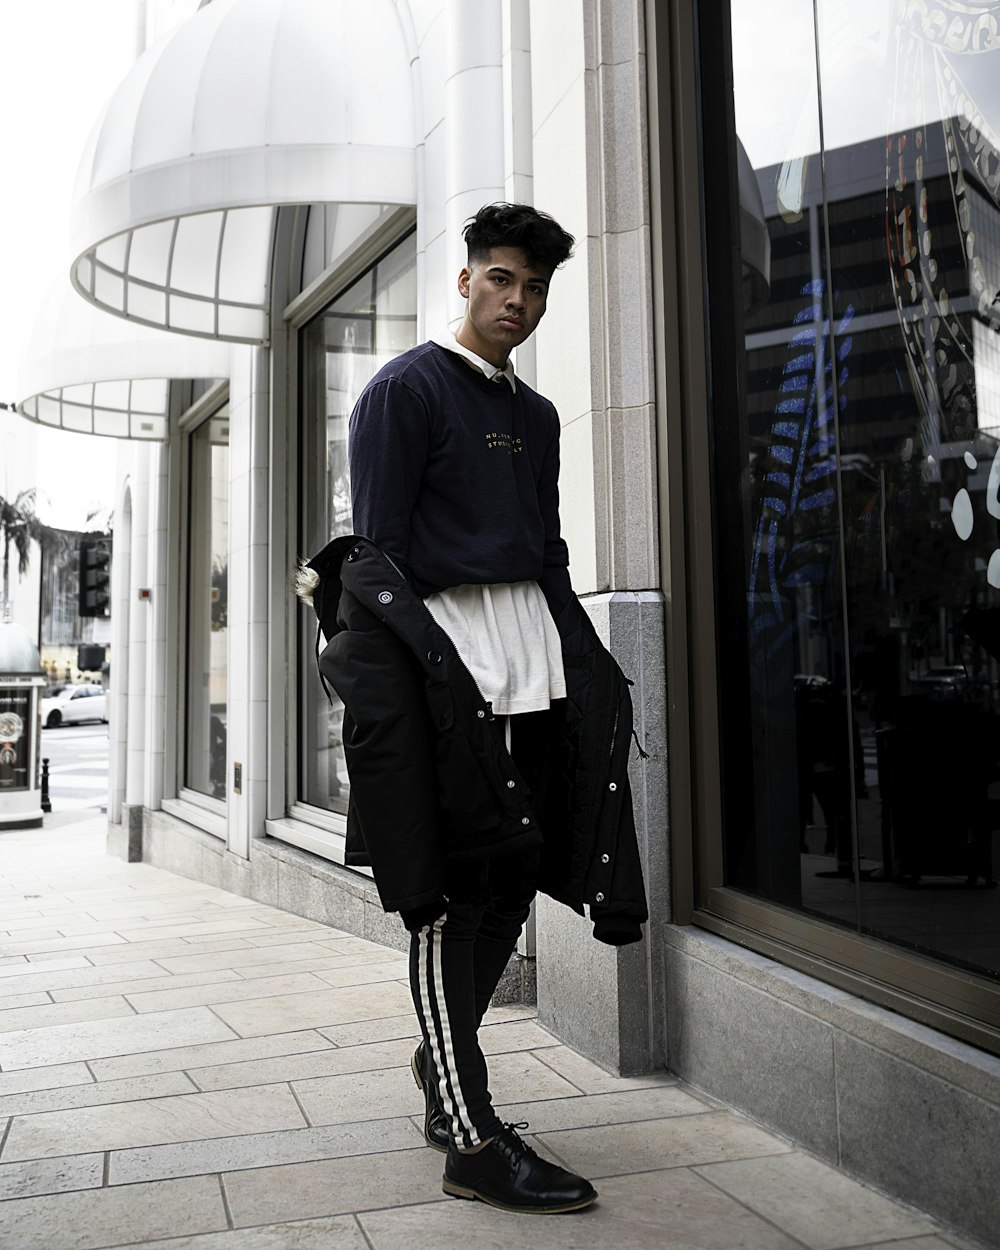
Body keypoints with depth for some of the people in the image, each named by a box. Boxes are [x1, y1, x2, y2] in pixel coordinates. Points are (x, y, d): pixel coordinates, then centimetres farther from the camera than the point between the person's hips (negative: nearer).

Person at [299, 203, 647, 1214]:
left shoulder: (535, 415, 22)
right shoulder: (405, 389, 0)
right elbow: (378, 549, -7)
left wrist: (577, 655, 16)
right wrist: (404, 666, -15)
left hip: (533, 646, 8)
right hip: (446, 645, -7)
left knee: (510, 877, 10)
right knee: (458, 890, -4)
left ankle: (443, 1073, 28)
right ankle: (472, 1143, 3)